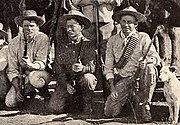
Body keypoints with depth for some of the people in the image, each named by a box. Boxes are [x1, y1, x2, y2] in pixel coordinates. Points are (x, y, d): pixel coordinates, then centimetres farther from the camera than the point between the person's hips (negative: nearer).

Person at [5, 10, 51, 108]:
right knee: (10, 102, -17)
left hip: (39, 73, -3)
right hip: (22, 77, 3)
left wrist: (32, 65, -42)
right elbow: (12, 69, -4)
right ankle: (28, 91, 16)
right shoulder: (14, 43, -2)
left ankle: (43, 91, -2)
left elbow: (41, 63, -18)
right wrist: (17, 89, -17)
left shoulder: (43, 39, -11)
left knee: (34, 77, -39)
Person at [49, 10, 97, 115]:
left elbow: (92, 66, -11)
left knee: (88, 78, -38)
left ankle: (86, 105, -14)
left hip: (82, 80, -3)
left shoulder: (89, 44, -1)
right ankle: (75, 104, 15)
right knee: (54, 108, -16)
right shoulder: (63, 45, 8)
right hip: (66, 81, 3)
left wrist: (83, 68, -35)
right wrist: (66, 84, -11)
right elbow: (59, 67, 5)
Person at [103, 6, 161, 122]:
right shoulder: (113, 41, 5)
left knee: (149, 68, -35)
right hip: (121, 80, 2)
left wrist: (147, 60, -33)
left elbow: (156, 58, -10)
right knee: (110, 113, -10)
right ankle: (129, 98, 24)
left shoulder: (143, 38, -2)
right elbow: (108, 67, 7)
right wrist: (112, 87, -5)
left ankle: (145, 107, -18)